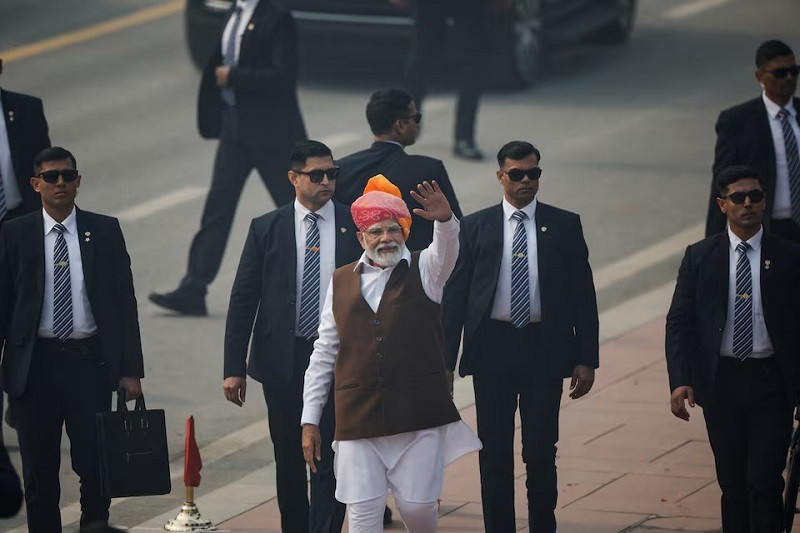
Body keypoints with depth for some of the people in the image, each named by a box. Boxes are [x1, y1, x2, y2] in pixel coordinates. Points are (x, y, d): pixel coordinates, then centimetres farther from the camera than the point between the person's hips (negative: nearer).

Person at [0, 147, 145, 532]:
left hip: (89, 360, 0)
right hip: (35, 365, 0)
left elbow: (124, 302, 5)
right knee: (39, 474, 7)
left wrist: (131, 370, 0)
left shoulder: (105, 232, 4)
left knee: (95, 469, 0)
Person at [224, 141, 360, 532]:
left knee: (330, 459, -8)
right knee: (289, 459, 13)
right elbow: (243, 299, 2)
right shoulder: (266, 229, 2)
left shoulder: (356, 227, 1)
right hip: (283, 359, 2)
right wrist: (234, 367, -3)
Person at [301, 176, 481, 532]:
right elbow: (324, 353, 12)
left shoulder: (424, 270, 7)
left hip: (419, 413, -1)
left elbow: (446, 248, -16)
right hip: (358, 419, 1)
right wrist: (310, 421, 9)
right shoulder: (342, 281, 11)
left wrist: (444, 219, -40)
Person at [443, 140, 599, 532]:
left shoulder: (564, 226, 4)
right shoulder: (475, 227, 4)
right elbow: (454, 296, 4)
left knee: (541, 452, 2)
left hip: (544, 349, 0)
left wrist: (587, 359, -1)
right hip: (492, 348, 0)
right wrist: (445, 362, -2)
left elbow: (583, 294, 5)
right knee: (494, 454, 4)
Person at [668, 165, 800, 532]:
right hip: (720, 382, 2)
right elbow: (679, 322, 3)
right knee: (732, 484, 9)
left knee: (765, 484, -9)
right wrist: (680, 381, -9)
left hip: (770, 381, -2)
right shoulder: (699, 257, 4)